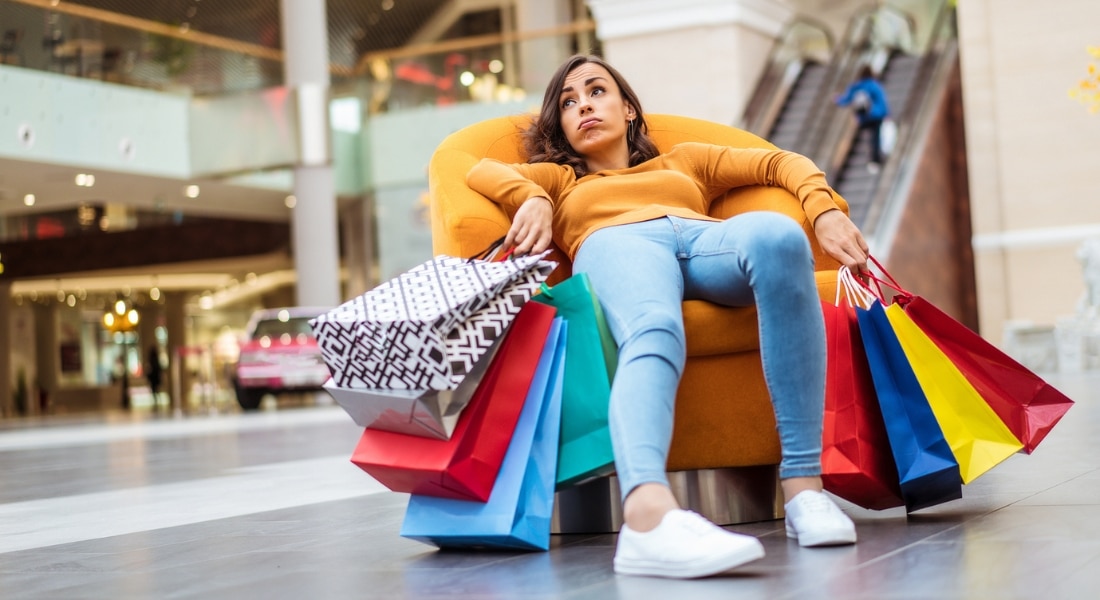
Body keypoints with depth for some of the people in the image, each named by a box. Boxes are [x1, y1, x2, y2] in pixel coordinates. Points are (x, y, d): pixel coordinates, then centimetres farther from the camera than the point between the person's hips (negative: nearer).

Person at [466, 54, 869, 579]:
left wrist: (825, 212, 7)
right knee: (654, 332, -40)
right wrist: (532, 198, -5)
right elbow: (482, 172, 18)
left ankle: (802, 481, -43)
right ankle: (648, 512, -70)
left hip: (709, 240, 2)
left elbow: (779, 162, 28)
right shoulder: (558, 179, 38)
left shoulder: (684, 160, 42)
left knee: (779, 235, -37)